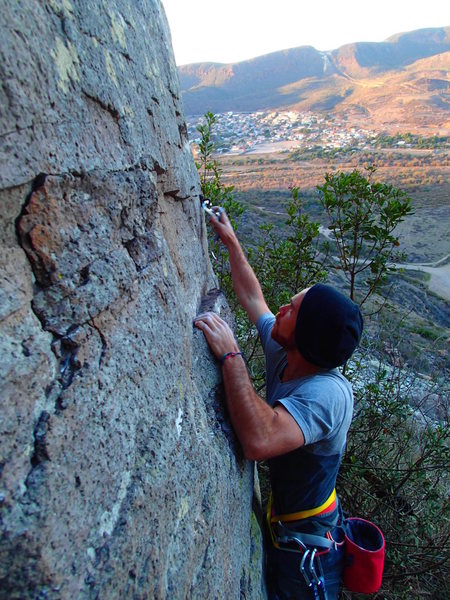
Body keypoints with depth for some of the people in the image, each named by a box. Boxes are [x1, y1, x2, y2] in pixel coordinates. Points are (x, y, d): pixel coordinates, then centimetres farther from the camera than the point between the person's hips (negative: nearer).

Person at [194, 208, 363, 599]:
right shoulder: (284, 355, -13)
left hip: (307, 541, -7)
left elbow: (260, 440, -53)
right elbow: (252, 297, -1)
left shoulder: (328, 393, -37)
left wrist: (230, 355, -45)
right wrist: (231, 241, 4)